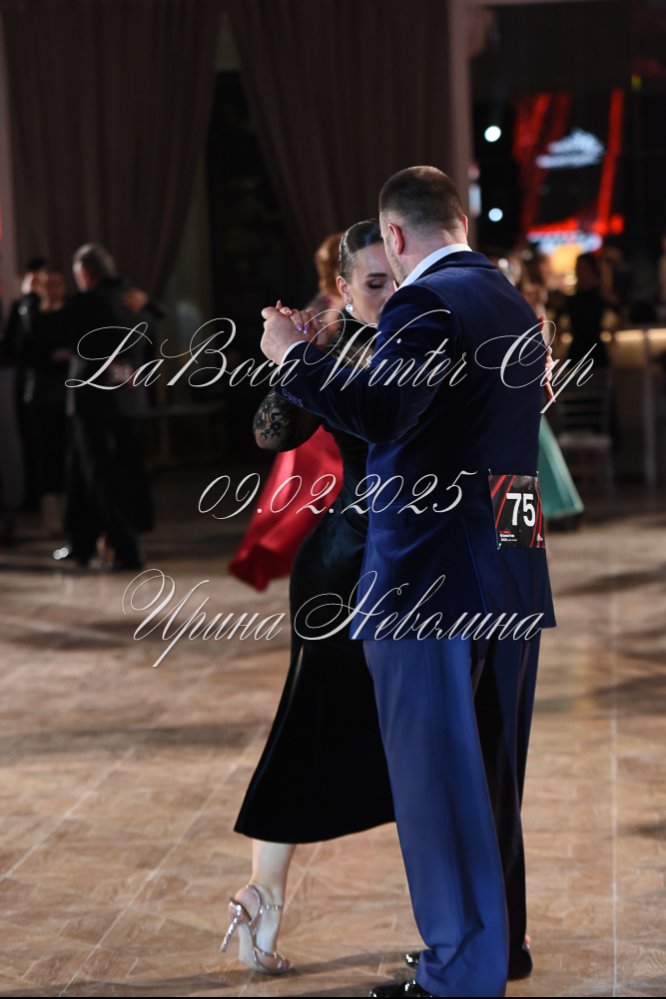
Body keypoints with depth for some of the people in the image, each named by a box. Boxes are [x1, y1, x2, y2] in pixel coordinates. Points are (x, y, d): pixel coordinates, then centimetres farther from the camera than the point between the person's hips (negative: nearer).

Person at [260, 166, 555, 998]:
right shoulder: (516, 305, 14)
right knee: (494, 782, 19)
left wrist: (294, 355, -15)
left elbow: (380, 414, -28)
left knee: (436, 780, 1)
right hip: (514, 576, 9)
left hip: (428, 577, -9)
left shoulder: (426, 302, -13)